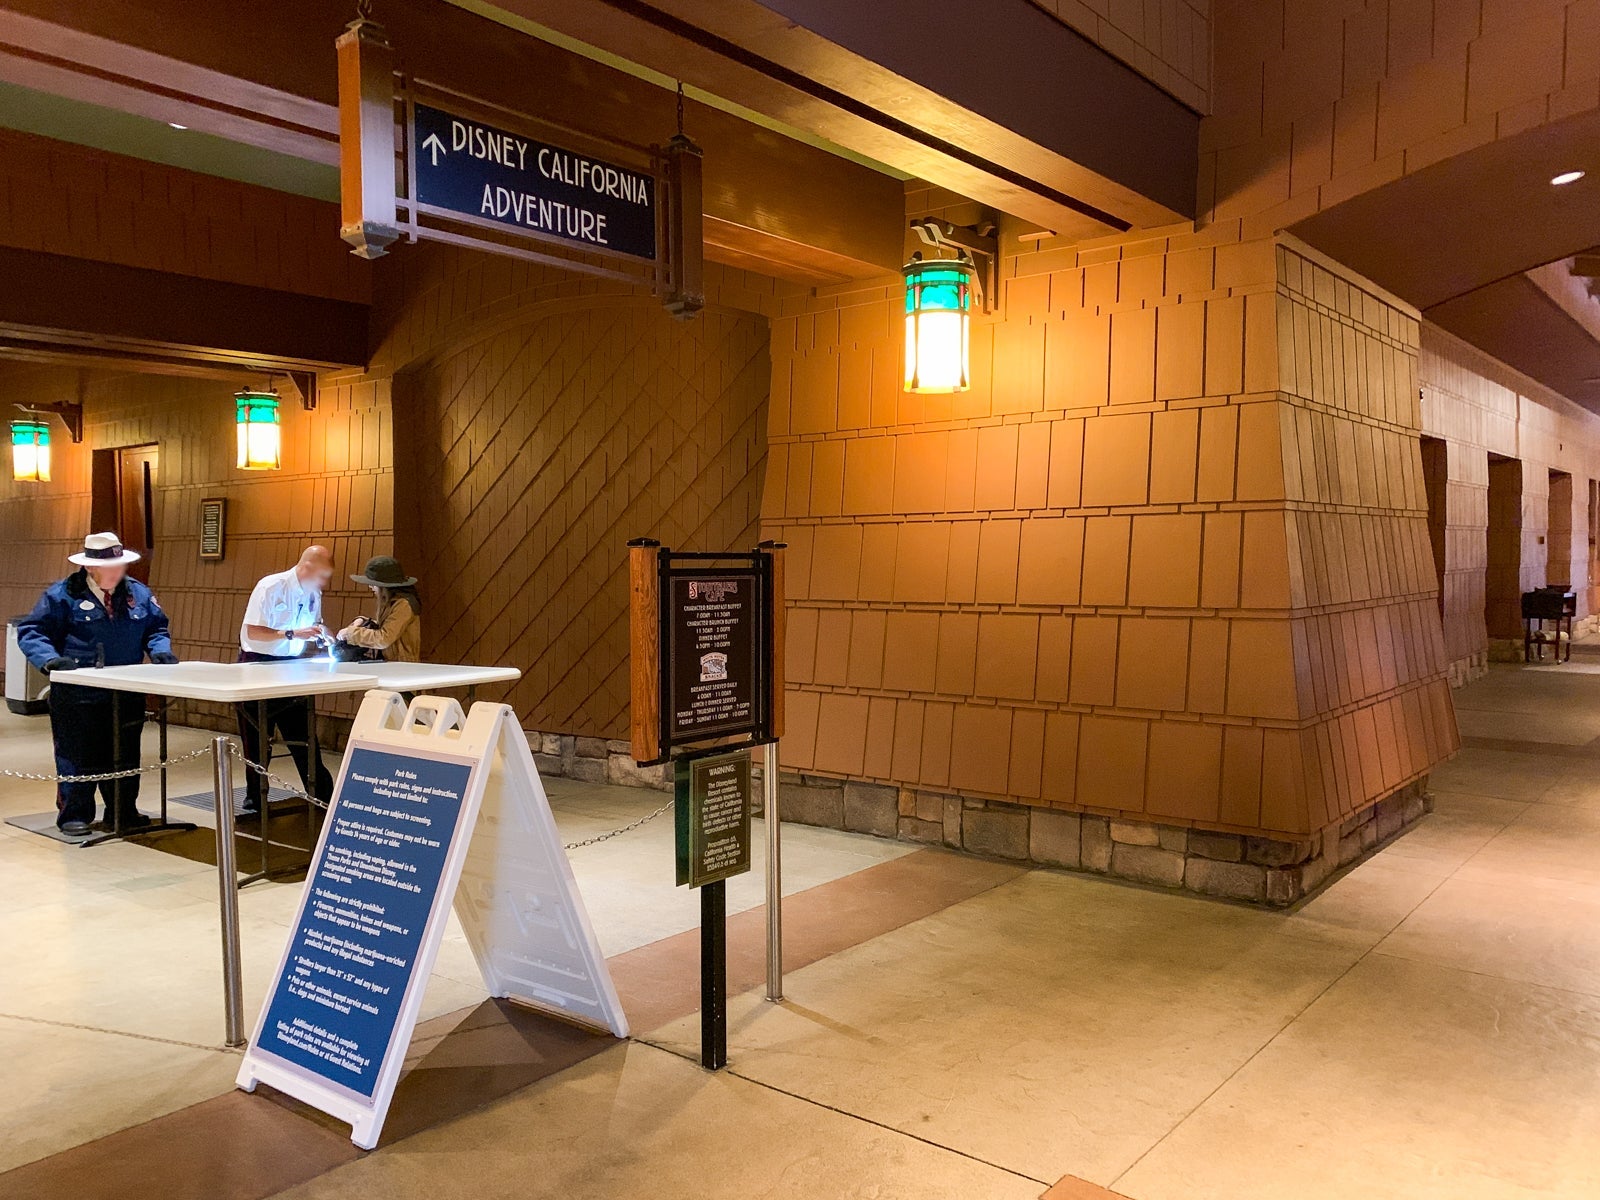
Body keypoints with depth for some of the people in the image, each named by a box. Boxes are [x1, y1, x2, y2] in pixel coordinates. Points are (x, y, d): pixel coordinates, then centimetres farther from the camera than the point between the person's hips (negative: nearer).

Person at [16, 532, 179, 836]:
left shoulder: (138, 593, 7)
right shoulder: (62, 595, -6)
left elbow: (156, 627, 16)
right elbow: (30, 632, -7)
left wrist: (160, 649, -5)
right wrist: (51, 659, -24)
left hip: (127, 695, 4)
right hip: (78, 695, -4)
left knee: (125, 754, 12)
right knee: (78, 756, 4)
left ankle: (123, 812, 24)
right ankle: (74, 814, 16)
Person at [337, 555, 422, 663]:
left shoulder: (403, 604, -15)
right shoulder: (392, 602, 12)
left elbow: (383, 639, -19)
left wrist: (351, 632, -10)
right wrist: (364, 622, 7)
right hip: (390, 663, 8)